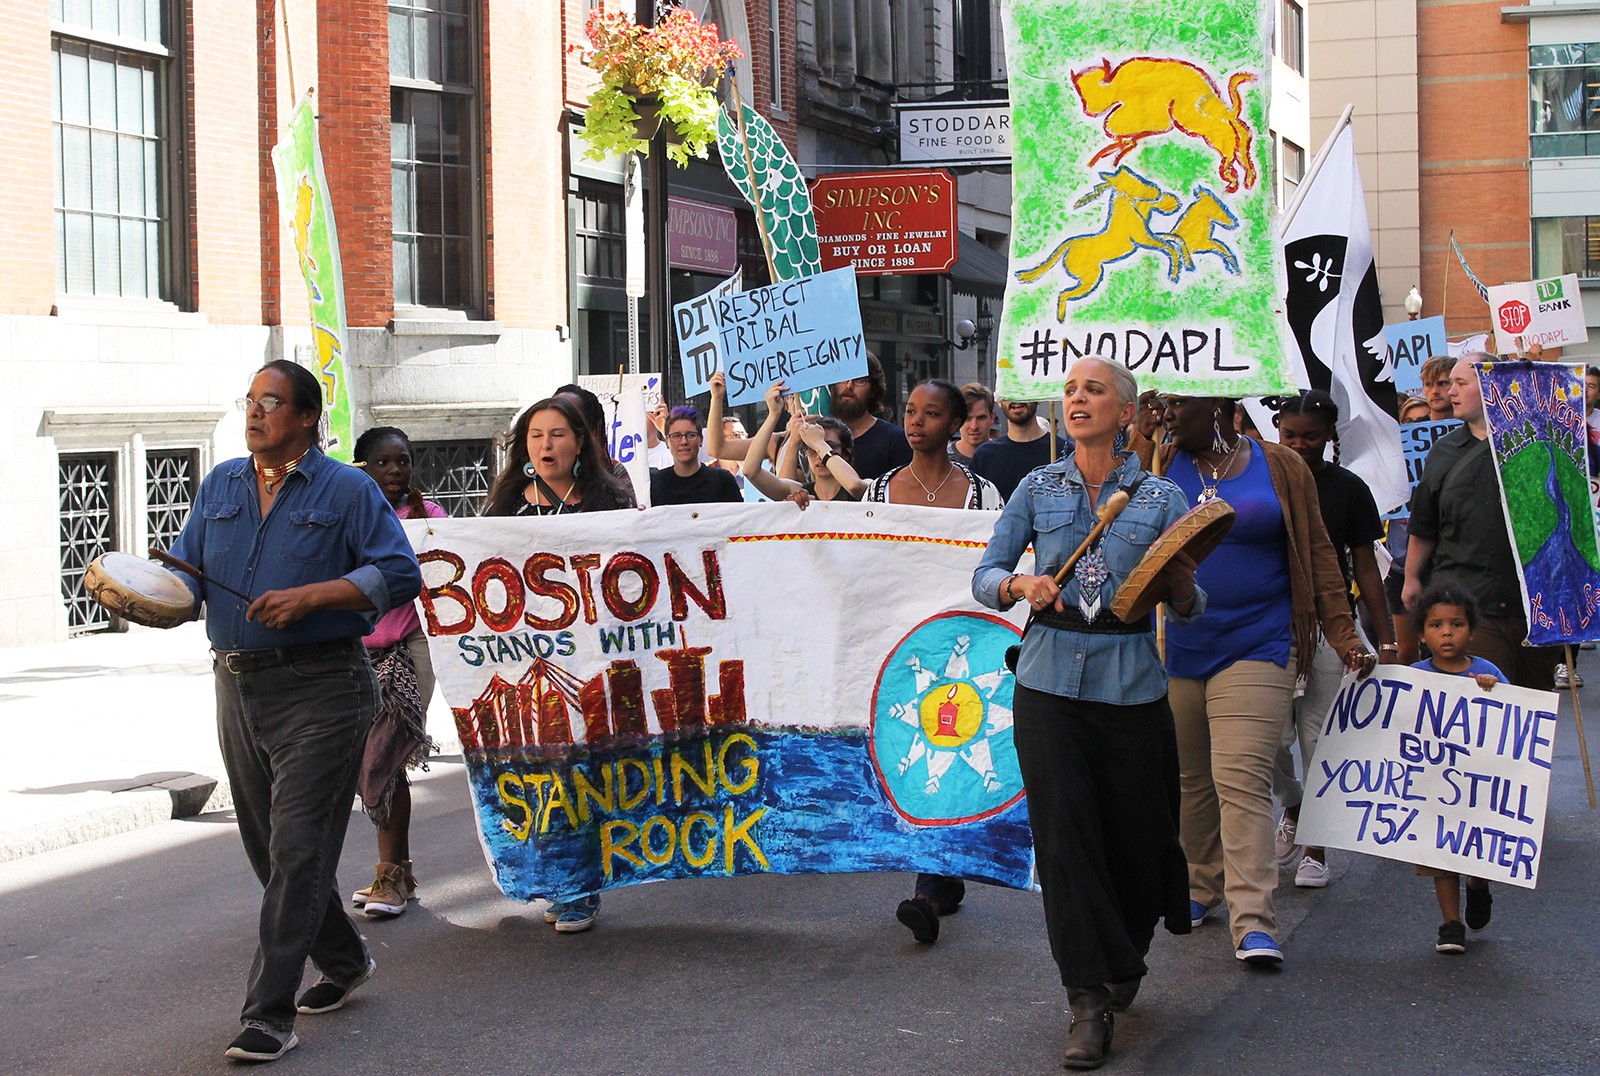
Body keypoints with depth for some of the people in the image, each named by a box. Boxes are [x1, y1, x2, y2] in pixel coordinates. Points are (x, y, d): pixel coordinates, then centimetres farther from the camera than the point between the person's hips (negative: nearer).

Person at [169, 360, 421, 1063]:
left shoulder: (347, 491, -2)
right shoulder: (220, 486, 15)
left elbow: (398, 575, -9)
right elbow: (186, 564, 11)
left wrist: (309, 595, -19)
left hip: (320, 688, -7)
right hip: (238, 688, 7)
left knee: (297, 847, -11)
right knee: (267, 846, 14)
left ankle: (269, 1015, -8)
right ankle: (344, 960, 35)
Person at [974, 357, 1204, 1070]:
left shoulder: (1162, 497, 4)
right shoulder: (1038, 489, 7)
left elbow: (1187, 609, 3)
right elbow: (985, 575, 8)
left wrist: (1181, 583, -20)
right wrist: (1021, 585, -13)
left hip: (1131, 683, 0)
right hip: (1050, 682, 0)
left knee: (1134, 832, 7)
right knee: (1065, 835, -7)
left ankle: (1124, 962, 36)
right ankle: (1089, 1003, -2)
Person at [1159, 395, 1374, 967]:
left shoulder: (1281, 468, 3)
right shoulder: (1162, 463, 8)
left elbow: (1318, 556, 4)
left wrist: (1344, 637, 1)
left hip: (1255, 647, -3)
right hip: (1177, 651, 3)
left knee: (1242, 779, -13)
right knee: (1190, 779, 12)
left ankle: (1253, 921, -16)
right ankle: (1200, 887, 30)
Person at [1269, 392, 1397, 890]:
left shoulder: (1349, 490, 2)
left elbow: (1365, 569, 5)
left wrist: (1387, 640, 2)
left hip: (1328, 629, -1)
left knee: (1320, 741, 1)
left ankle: (1316, 847, 15)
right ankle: (1293, 804, 24)